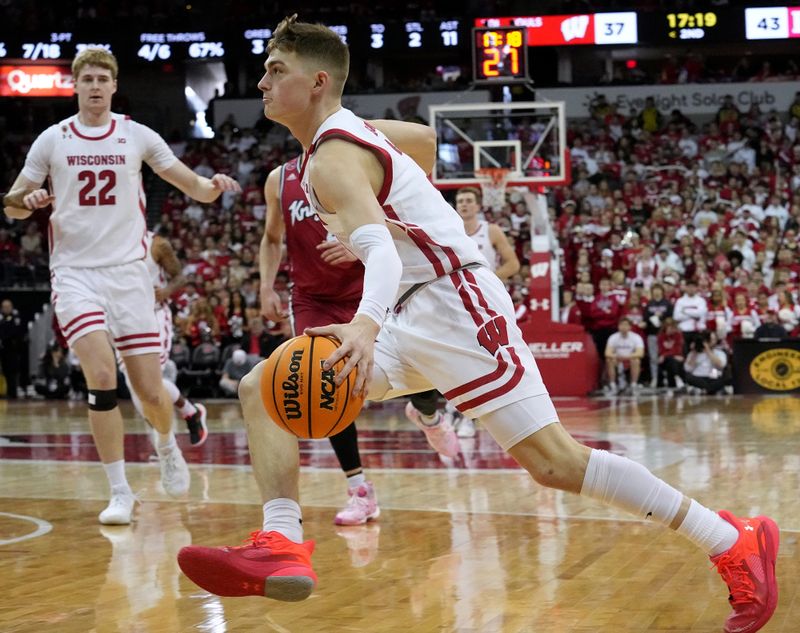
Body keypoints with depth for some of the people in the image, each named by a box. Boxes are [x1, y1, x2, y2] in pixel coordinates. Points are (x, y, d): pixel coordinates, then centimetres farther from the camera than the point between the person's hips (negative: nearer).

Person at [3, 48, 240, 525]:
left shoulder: (138, 136, 5)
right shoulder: (52, 140, 5)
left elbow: (194, 187, 7)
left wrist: (213, 186, -16)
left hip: (129, 271, 1)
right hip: (75, 272, 0)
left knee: (150, 390, -1)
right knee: (102, 377, -19)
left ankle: (167, 445, 35)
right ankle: (120, 493, -6)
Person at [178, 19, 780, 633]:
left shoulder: (333, 158, -15)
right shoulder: (352, 130, 14)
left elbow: (382, 251, -33)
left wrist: (365, 323, -53)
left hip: (452, 302, -10)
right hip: (412, 317, 10)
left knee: (553, 460, -14)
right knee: (262, 388, 0)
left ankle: (734, 542, -6)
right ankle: (283, 547, -14)